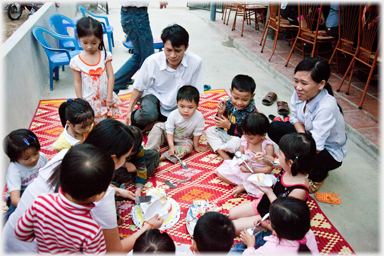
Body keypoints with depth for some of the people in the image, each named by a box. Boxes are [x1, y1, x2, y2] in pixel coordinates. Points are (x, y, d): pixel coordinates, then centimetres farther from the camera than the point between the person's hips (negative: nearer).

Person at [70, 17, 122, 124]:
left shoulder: (105, 56, -5)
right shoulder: (77, 61, -6)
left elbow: (111, 77, -5)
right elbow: (77, 82, -1)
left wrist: (109, 97, -9)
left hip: (106, 99, 1)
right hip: (88, 102, -1)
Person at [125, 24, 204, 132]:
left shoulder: (195, 62, -22)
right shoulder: (152, 61, -21)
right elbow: (138, 88, -5)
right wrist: (129, 110, -6)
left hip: (178, 105, 3)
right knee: (149, 114, -35)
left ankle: (153, 124, -6)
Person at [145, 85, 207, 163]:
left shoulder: (199, 117, -29)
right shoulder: (173, 115, -28)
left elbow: (197, 133, -14)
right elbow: (169, 131, -21)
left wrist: (195, 146, -3)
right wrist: (171, 146, -31)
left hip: (184, 139, 0)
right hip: (170, 136, 0)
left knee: (188, 147, -30)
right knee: (157, 127, -21)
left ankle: (163, 156, -37)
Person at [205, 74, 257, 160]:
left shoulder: (252, 112, -22)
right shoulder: (229, 103, -7)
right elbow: (220, 123, 1)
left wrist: (229, 126, -29)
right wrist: (220, 114, -21)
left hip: (239, 138, -6)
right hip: (224, 132, 7)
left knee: (235, 143, -37)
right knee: (209, 131, -4)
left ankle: (215, 146, -3)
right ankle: (224, 156, -18)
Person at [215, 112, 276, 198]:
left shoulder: (268, 146, -20)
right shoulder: (245, 139, -8)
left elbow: (269, 169, -18)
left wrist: (253, 170, -31)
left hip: (259, 173, -4)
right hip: (243, 168, 4)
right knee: (220, 172, -7)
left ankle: (242, 187, -15)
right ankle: (246, 184, -10)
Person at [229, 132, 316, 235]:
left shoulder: (299, 191, -38)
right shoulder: (288, 169, -17)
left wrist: (269, 193, -30)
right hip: (264, 203, 8)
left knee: (234, 226, -6)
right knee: (232, 214, 12)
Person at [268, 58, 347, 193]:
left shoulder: (326, 108, -36)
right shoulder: (299, 93, -19)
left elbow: (315, 148, -35)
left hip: (331, 152, -5)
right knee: (274, 128, -14)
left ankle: (319, 176, 6)